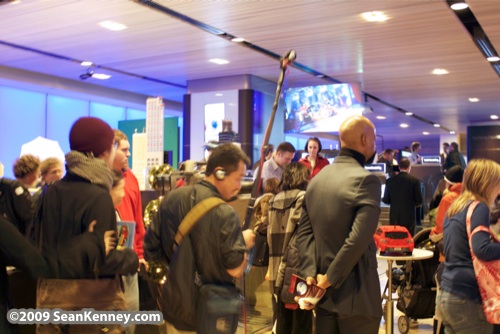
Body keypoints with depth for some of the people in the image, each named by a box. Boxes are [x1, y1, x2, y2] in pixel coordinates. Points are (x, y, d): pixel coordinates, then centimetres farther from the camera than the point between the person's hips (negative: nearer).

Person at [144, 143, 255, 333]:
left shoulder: (172, 199, -3)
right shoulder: (224, 214, -21)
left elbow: (151, 251, 3)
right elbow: (236, 270, -22)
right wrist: (244, 243, -4)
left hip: (176, 307, 5)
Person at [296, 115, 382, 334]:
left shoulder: (317, 179, 8)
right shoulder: (366, 180, -16)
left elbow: (304, 231, 3)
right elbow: (359, 239, -25)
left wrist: (311, 272, -6)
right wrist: (331, 278, -16)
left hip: (322, 291, 7)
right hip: (355, 295, -6)